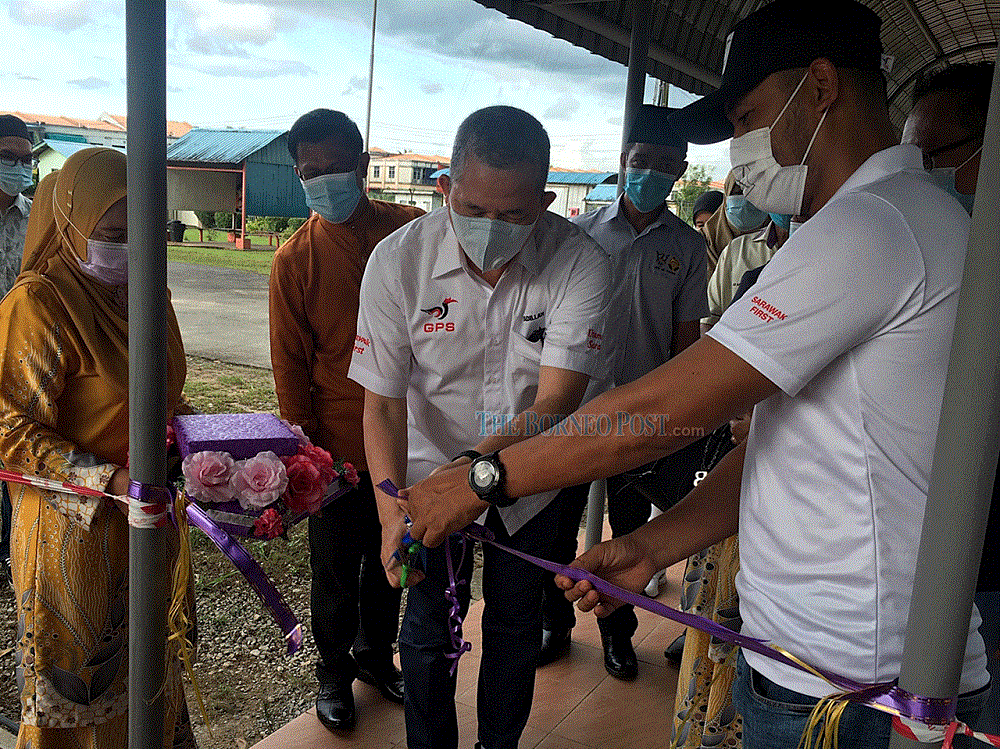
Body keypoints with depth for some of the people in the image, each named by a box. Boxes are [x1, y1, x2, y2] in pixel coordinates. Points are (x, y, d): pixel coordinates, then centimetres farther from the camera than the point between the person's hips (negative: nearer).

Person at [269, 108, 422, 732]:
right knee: (337, 568, 13)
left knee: (388, 558, 19)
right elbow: (290, 365, -3)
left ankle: (376, 652, 43)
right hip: (340, 443, -2)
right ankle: (334, 669, 37)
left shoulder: (412, 231, -4)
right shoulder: (295, 259, -7)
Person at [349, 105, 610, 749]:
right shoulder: (398, 260, -22)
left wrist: (476, 464, -46)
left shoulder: (579, 262, -24)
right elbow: (383, 401, -18)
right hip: (431, 477, 0)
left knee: (515, 627, 20)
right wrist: (393, 510, -32)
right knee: (429, 633, 12)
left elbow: (556, 401, -29)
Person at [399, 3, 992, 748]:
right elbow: (782, 446, 11)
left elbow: (659, 413, -24)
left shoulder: (869, 225, -20)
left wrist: (480, 480, -14)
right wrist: (652, 547, 3)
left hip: (849, 688, -9)